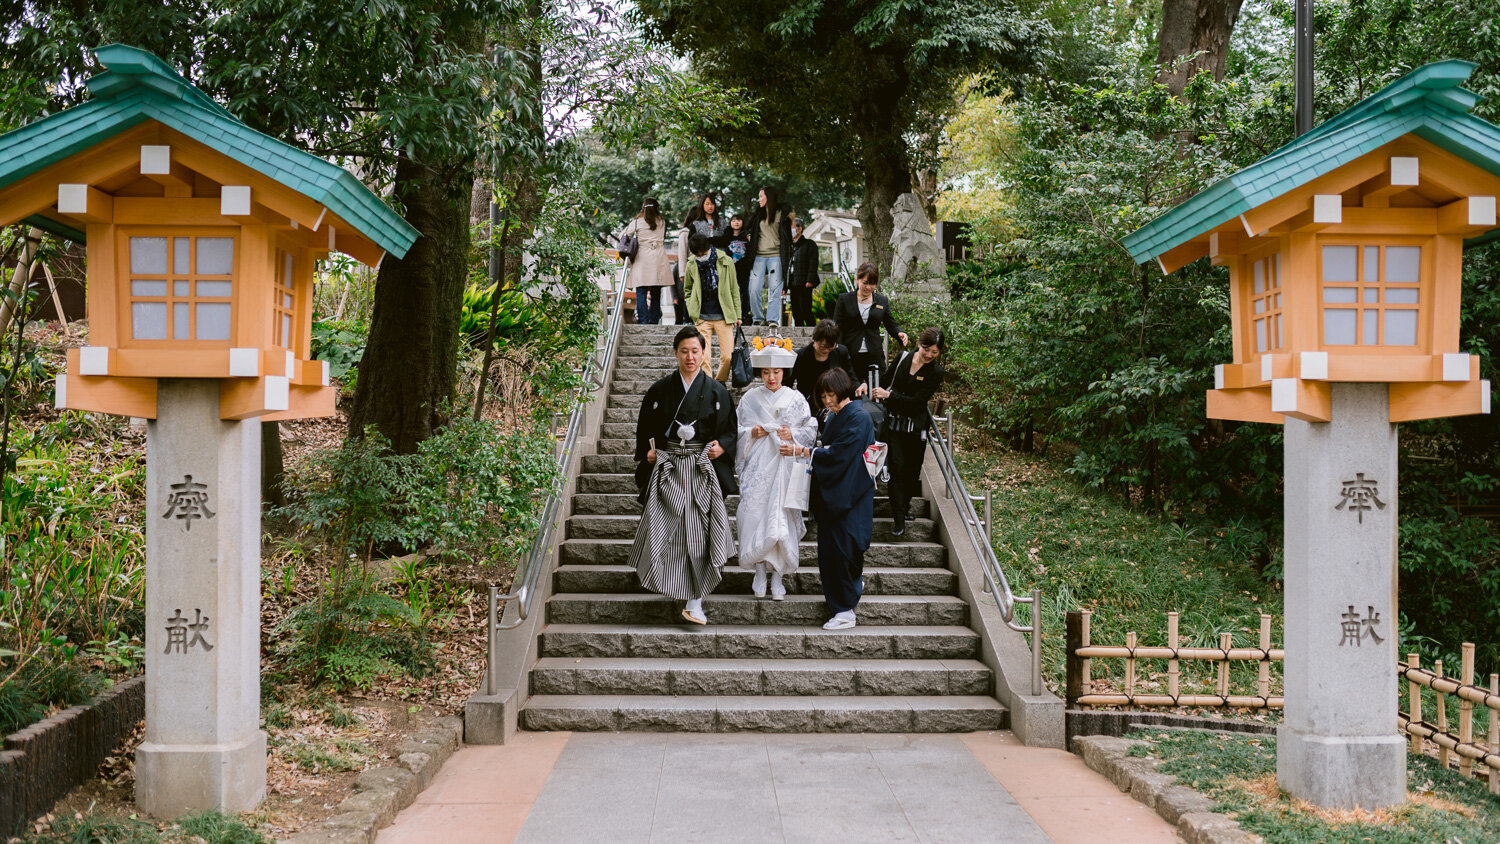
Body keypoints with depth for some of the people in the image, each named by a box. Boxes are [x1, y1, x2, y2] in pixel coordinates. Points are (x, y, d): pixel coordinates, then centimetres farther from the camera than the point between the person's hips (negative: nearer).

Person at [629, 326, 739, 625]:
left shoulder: (716, 391, 6)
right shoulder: (660, 390, 7)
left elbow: (730, 431, 9)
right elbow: (644, 429, 14)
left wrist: (721, 446, -10)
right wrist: (647, 453, -1)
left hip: (702, 469, -1)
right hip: (666, 468, 1)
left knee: (699, 532, -6)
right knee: (662, 529, -5)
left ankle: (694, 602, -4)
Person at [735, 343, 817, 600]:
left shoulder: (796, 399, 6)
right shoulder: (749, 399, 7)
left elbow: (811, 431, 7)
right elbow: (736, 431, 11)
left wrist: (793, 434, -10)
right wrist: (752, 433, -8)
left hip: (786, 465, 0)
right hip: (757, 466, 0)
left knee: (782, 518, -4)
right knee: (755, 514, -7)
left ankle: (777, 575, 6)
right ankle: (760, 571, 7)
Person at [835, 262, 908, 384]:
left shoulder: (882, 301, 11)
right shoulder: (844, 299, 5)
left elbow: (891, 325, 15)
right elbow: (837, 328, 2)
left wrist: (899, 333, -10)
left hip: (874, 357, 2)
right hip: (849, 357, -2)